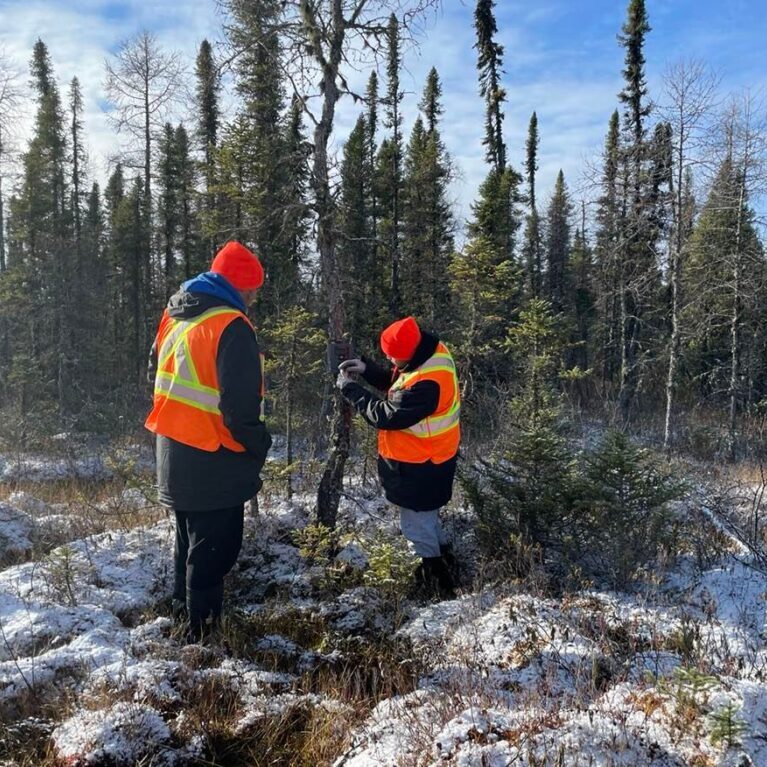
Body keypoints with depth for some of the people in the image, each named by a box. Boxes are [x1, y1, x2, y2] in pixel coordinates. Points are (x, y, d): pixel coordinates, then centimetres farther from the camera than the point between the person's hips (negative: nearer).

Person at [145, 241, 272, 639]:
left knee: (189, 540, 24)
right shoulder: (231, 326, -21)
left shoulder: (174, 317, 7)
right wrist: (259, 446, -9)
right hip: (214, 464, -9)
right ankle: (205, 630, 15)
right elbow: (240, 405, -24)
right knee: (214, 548, 5)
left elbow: (157, 375, 19)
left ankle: (183, 611, 40)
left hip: (174, 457, 9)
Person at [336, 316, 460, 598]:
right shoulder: (430, 353, -6)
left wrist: (350, 389, -18)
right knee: (426, 516, 27)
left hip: (419, 466, -9)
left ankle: (438, 583, 26)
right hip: (426, 458, 9)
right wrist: (367, 368, -5)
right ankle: (442, 560, 44)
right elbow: (398, 384, 9)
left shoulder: (426, 383, -36)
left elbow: (387, 415, -28)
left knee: (415, 525, 9)